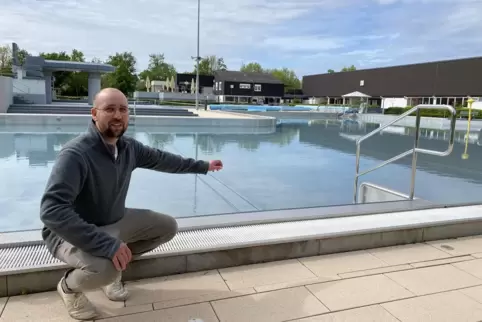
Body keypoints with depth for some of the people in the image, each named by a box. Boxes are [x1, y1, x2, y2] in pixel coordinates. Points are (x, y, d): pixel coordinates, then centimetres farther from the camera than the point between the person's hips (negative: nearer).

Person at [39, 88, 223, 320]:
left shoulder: (129, 148, -8)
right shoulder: (75, 154, -30)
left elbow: (161, 159, 9)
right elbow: (52, 211, -37)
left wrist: (202, 166, 16)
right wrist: (108, 245, -41)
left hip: (114, 222, 7)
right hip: (71, 232, -7)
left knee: (167, 227, 3)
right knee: (105, 268, -36)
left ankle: (115, 267, 13)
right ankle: (68, 286, 2)